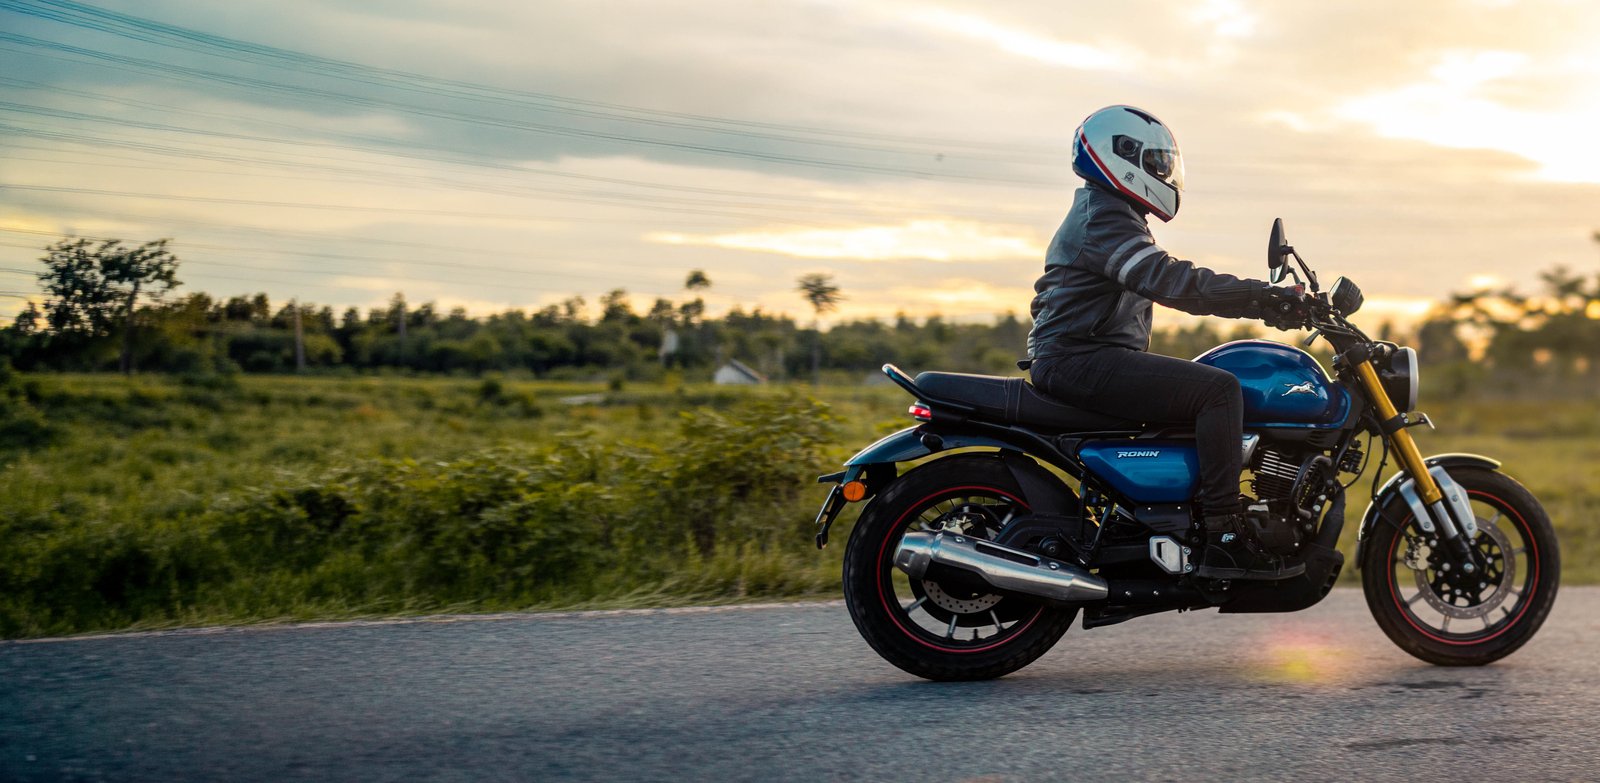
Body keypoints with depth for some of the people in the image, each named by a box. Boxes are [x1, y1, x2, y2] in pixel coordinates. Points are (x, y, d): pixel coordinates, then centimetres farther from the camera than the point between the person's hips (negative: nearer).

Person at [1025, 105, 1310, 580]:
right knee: (1219, 389, -21)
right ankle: (1224, 539, -25)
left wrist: (1261, 302, 11)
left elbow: (1171, 285, 20)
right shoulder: (1102, 219, -11)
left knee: (1212, 387, 20)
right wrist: (1258, 296, -22)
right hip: (1083, 360, -11)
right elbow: (1168, 281, -25)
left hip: (1089, 359, 11)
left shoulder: (1114, 217, 23)